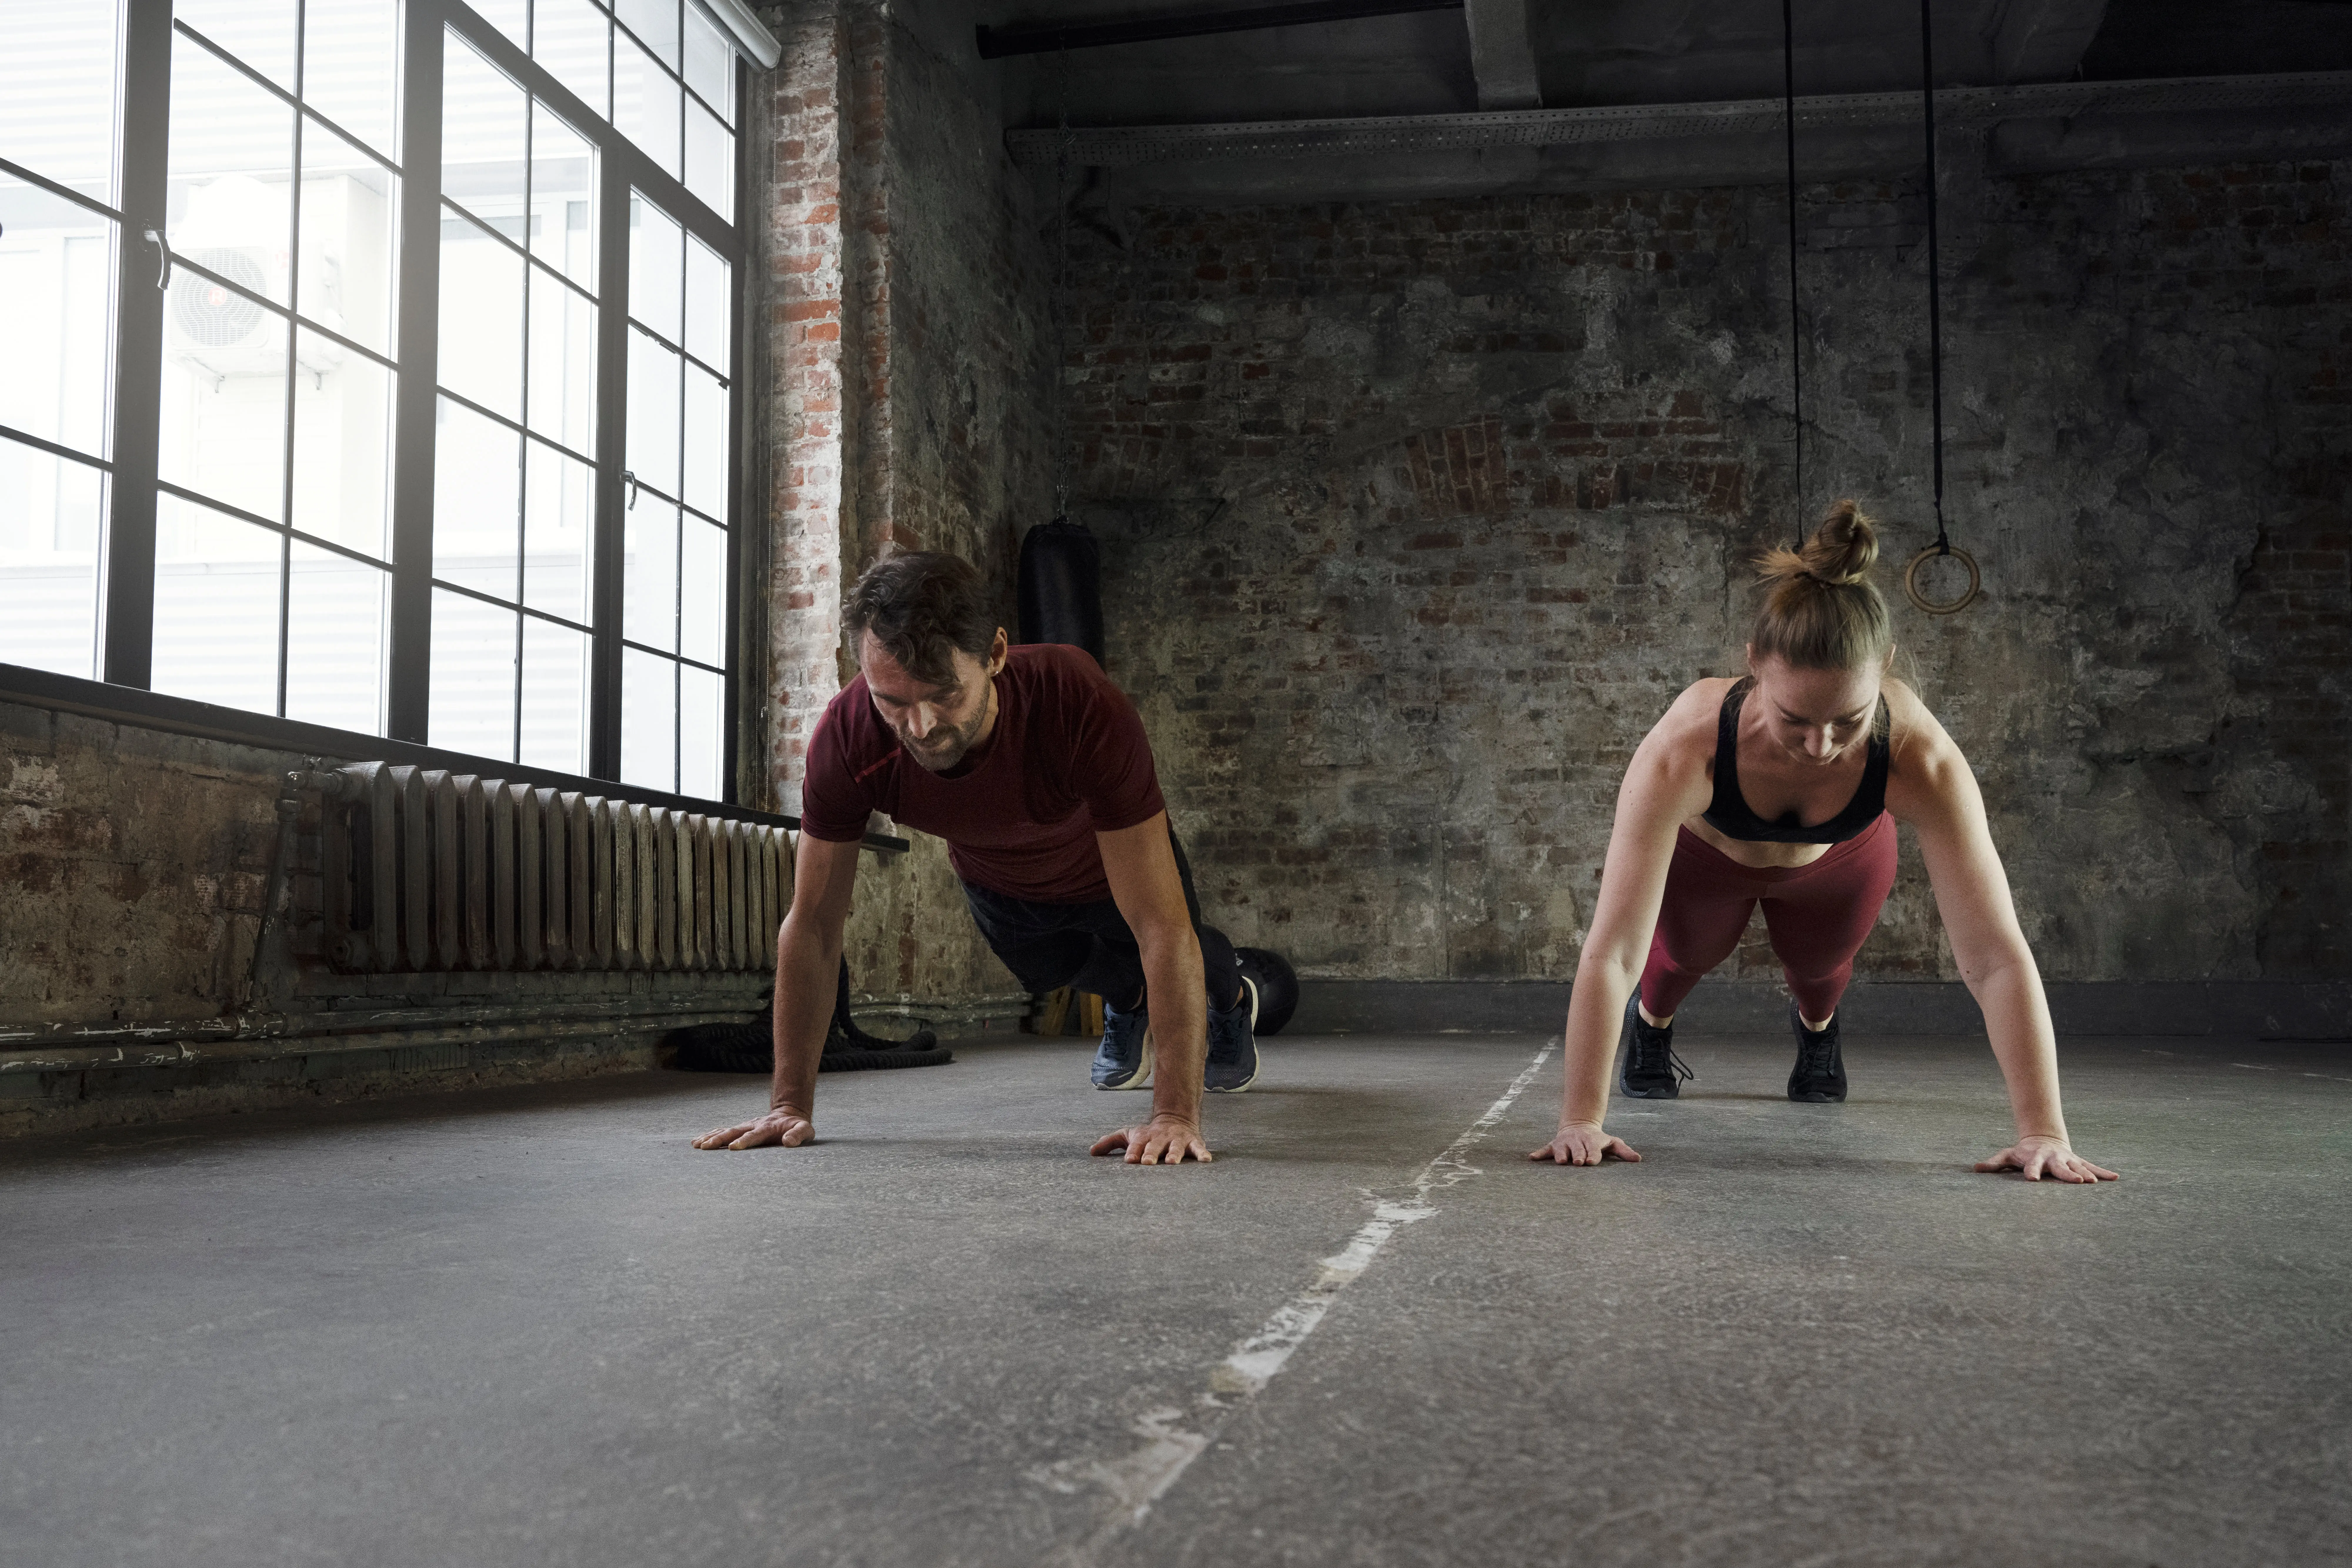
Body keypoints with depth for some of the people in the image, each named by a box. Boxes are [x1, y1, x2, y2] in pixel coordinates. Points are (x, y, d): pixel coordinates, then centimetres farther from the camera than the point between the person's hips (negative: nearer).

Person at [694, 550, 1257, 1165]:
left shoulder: (1084, 706, -48)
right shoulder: (847, 735, -40)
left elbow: (1162, 928, -45)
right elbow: (813, 926, -27)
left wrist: (1176, 1114, -49)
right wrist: (791, 1103, -28)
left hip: (1111, 866, -2)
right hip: (995, 880, 3)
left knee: (1160, 954, 26)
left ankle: (1229, 1001, 62)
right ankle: (1126, 1004, 65)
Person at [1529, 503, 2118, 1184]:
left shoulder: (1920, 758, -45)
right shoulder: (1685, 750, -48)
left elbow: (1997, 958, -43)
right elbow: (1611, 953, -46)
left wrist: (2044, 1133, -46)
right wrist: (1581, 1122, -47)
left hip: (1840, 858, 1)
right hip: (1705, 851, -1)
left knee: (1819, 963, 23)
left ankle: (1817, 1026, 60)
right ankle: (1650, 1022, 60)